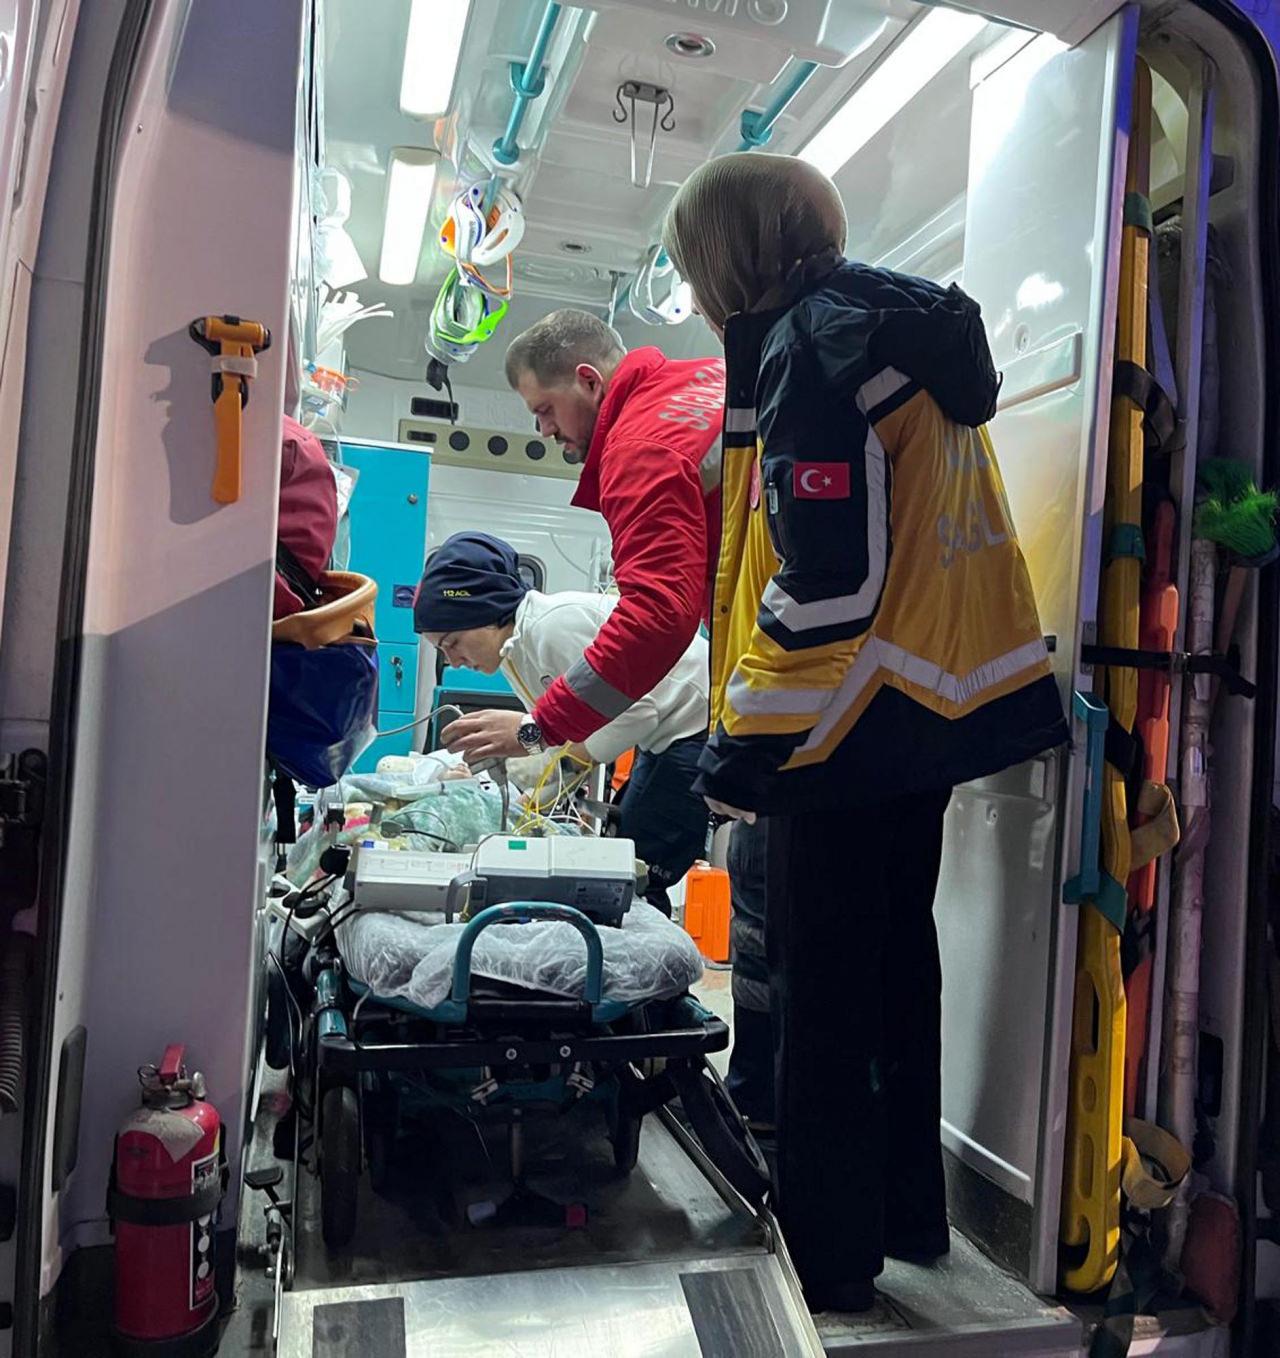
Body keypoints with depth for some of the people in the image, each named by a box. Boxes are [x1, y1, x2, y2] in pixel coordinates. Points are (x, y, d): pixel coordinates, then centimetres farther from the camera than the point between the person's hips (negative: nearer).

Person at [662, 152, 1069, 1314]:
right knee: (899, 956, 19)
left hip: (849, 721, -9)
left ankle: (828, 1252, 20)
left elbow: (829, 580, -22)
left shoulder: (807, 346, -14)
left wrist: (740, 752, -16)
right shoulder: (908, 323, 15)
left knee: (822, 990, 3)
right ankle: (909, 1208, 35)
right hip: (944, 697, 10)